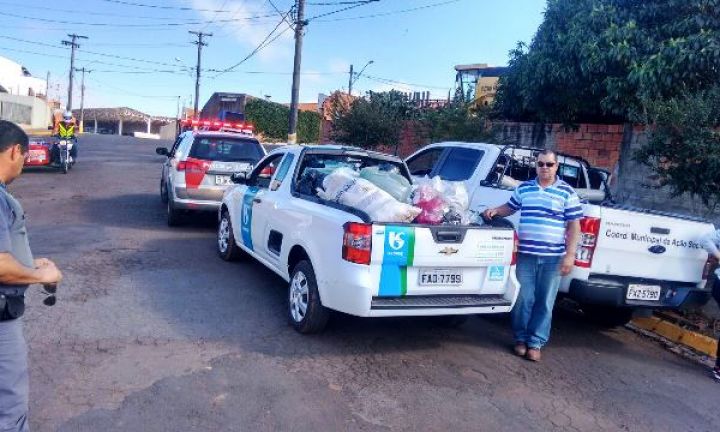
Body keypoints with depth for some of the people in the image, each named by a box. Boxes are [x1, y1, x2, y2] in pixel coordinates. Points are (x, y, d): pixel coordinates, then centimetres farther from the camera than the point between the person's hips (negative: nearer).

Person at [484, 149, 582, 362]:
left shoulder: (567, 192, 0)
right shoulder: (523, 188, 8)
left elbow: (574, 226, -1)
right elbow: (510, 207, 24)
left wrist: (569, 255, -8)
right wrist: (495, 211, 1)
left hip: (553, 256, -1)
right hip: (525, 254, 2)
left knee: (545, 301, 6)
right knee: (523, 299, 6)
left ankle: (536, 342, 17)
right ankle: (521, 338, 21)